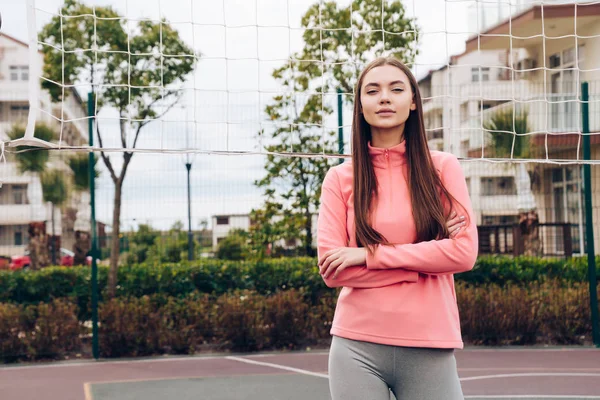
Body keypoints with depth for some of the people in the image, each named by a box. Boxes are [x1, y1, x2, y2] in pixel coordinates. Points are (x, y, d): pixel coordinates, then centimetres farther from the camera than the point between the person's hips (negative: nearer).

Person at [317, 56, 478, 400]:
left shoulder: (442, 167, 2)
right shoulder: (340, 178, 3)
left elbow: (463, 252, -8)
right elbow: (332, 271, -4)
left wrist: (368, 254, -10)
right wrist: (426, 259, -9)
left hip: (429, 347, 0)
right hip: (357, 346, 0)